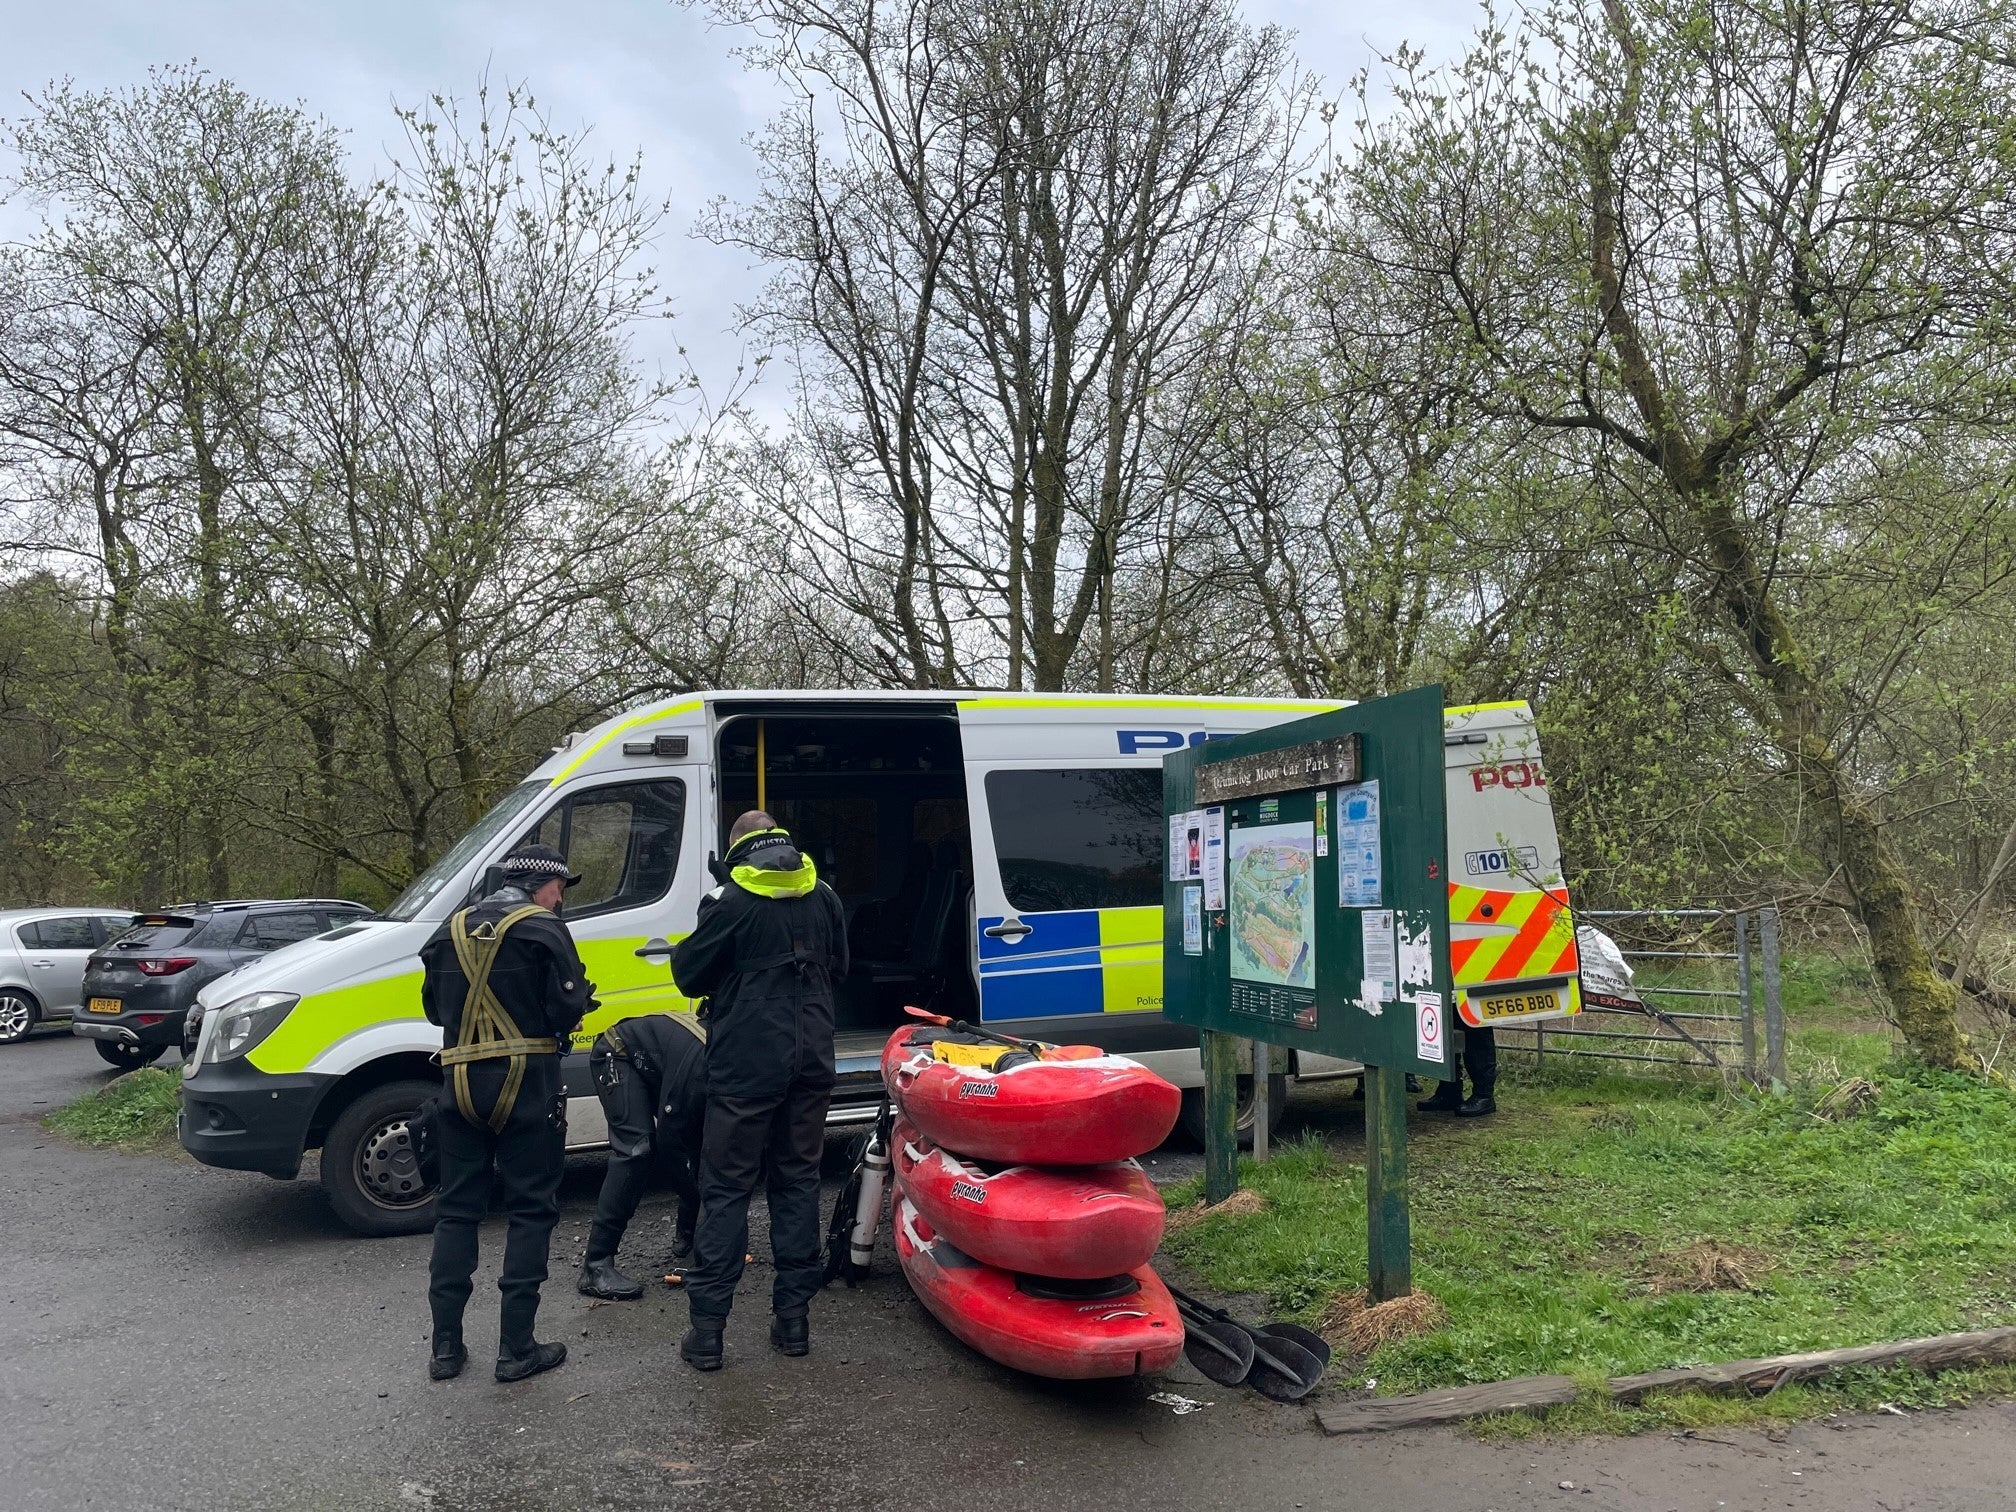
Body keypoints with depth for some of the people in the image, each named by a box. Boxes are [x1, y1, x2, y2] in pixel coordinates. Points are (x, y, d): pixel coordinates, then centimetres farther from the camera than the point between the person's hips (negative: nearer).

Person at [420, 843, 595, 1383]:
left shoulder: (451, 930, 10)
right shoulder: (544, 929, -8)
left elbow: (434, 1008, 16)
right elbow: (566, 1009, -13)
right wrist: (583, 995, 7)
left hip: (460, 1085, 5)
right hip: (526, 1084, -5)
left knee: (456, 1208, 14)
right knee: (531, 1210, 4)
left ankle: (445, 1346, 16)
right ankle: (516, 1348, 5)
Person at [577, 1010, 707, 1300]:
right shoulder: (699, 1066, -39)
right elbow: (669, 1140, -30)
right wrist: (700, 1197, -20)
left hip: (654, 1067, 8)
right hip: (619, 1055, -8)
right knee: (637, 1148, -25)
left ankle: (687, 1236, 19)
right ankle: (596, 1266, -24)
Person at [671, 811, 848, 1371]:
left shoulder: (730, 902, -10)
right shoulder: (824, 897, 6)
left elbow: (689, 976, -2)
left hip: (746, 1066, -5)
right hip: (811, 1062, 5)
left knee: (725, 1189, 2)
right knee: (798, 1182, 13)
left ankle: (706, 1329, 5)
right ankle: (794, 1317, 17)